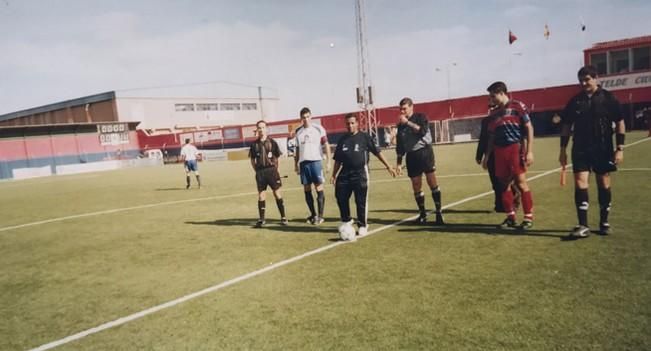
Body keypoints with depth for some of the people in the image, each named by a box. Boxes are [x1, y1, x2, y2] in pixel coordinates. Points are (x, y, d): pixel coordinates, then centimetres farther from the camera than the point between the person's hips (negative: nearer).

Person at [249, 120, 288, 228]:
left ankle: (283, 217, 8)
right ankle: (261, 219, 12)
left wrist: (274, 170, 2)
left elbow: (276, 157, 6)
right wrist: (257, 171, 5)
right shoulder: (254, 144, 6)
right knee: (261, 195, 5)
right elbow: (252, 160, 13)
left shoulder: (272, 142, 2)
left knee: (277, 193, 0)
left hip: (271, 170, -2)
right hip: (260, 172, 2)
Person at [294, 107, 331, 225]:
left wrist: (328, 161, -10)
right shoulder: (298, 131, 11)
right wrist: (296, 164, 14)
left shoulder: (318, 129, -1)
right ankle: (313, 214, 18)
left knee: (319, 189, -5)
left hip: (315, 161, -4)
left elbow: (326, 145, -2)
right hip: (303, 163, 4)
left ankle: (320, 216, 1)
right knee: (307, 190, 7)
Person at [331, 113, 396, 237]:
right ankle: (345, 221, 24)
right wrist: (334, 175, 13)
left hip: (360, 173, -4)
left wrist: (388, 167, -2)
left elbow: (377, 152, 1)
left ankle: (362, 226, 13)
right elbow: (338, 160, 17)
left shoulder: (364, 137, 0)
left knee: (361, 201, -1)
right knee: (341, 198, 3)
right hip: (344, 173, 4)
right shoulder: (342, 140, 12)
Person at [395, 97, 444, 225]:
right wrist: (399, 163, 10)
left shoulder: (421, 117, 2)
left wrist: (408, 122, -17)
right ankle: (423, 214, 16)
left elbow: (422, 131, -18)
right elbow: (399, 146, 14)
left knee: (432, 182, -9)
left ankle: (438, 212, -3)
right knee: (416, 187, 4)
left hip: (424, 152, -4)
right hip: (411, 156, 4)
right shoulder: (400, 125, 12)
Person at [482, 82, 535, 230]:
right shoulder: (493, 113, 15)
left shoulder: (517, 106, -2)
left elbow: (529, 128, -4)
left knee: (520, 182, -7)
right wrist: (486, 156, 16)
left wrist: (529, 151, -12)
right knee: (504, 183, 6)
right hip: (499, 151, 6)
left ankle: (529, 217, 3)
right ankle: (510, 216, 16)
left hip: (515, 148, -6)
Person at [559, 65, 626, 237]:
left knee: (604, 184, 7)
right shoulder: (574, 101, 5)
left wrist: (620, 148, -6)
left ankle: (604, 222, 22)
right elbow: (566, 126, 10)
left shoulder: (608, 98, -2)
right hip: (580, 150, 1)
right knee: (580, 184, -8)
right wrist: (563, 150, 6)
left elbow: (620, 123, 0)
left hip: (603, 149, -1)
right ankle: (583, 225, -6)